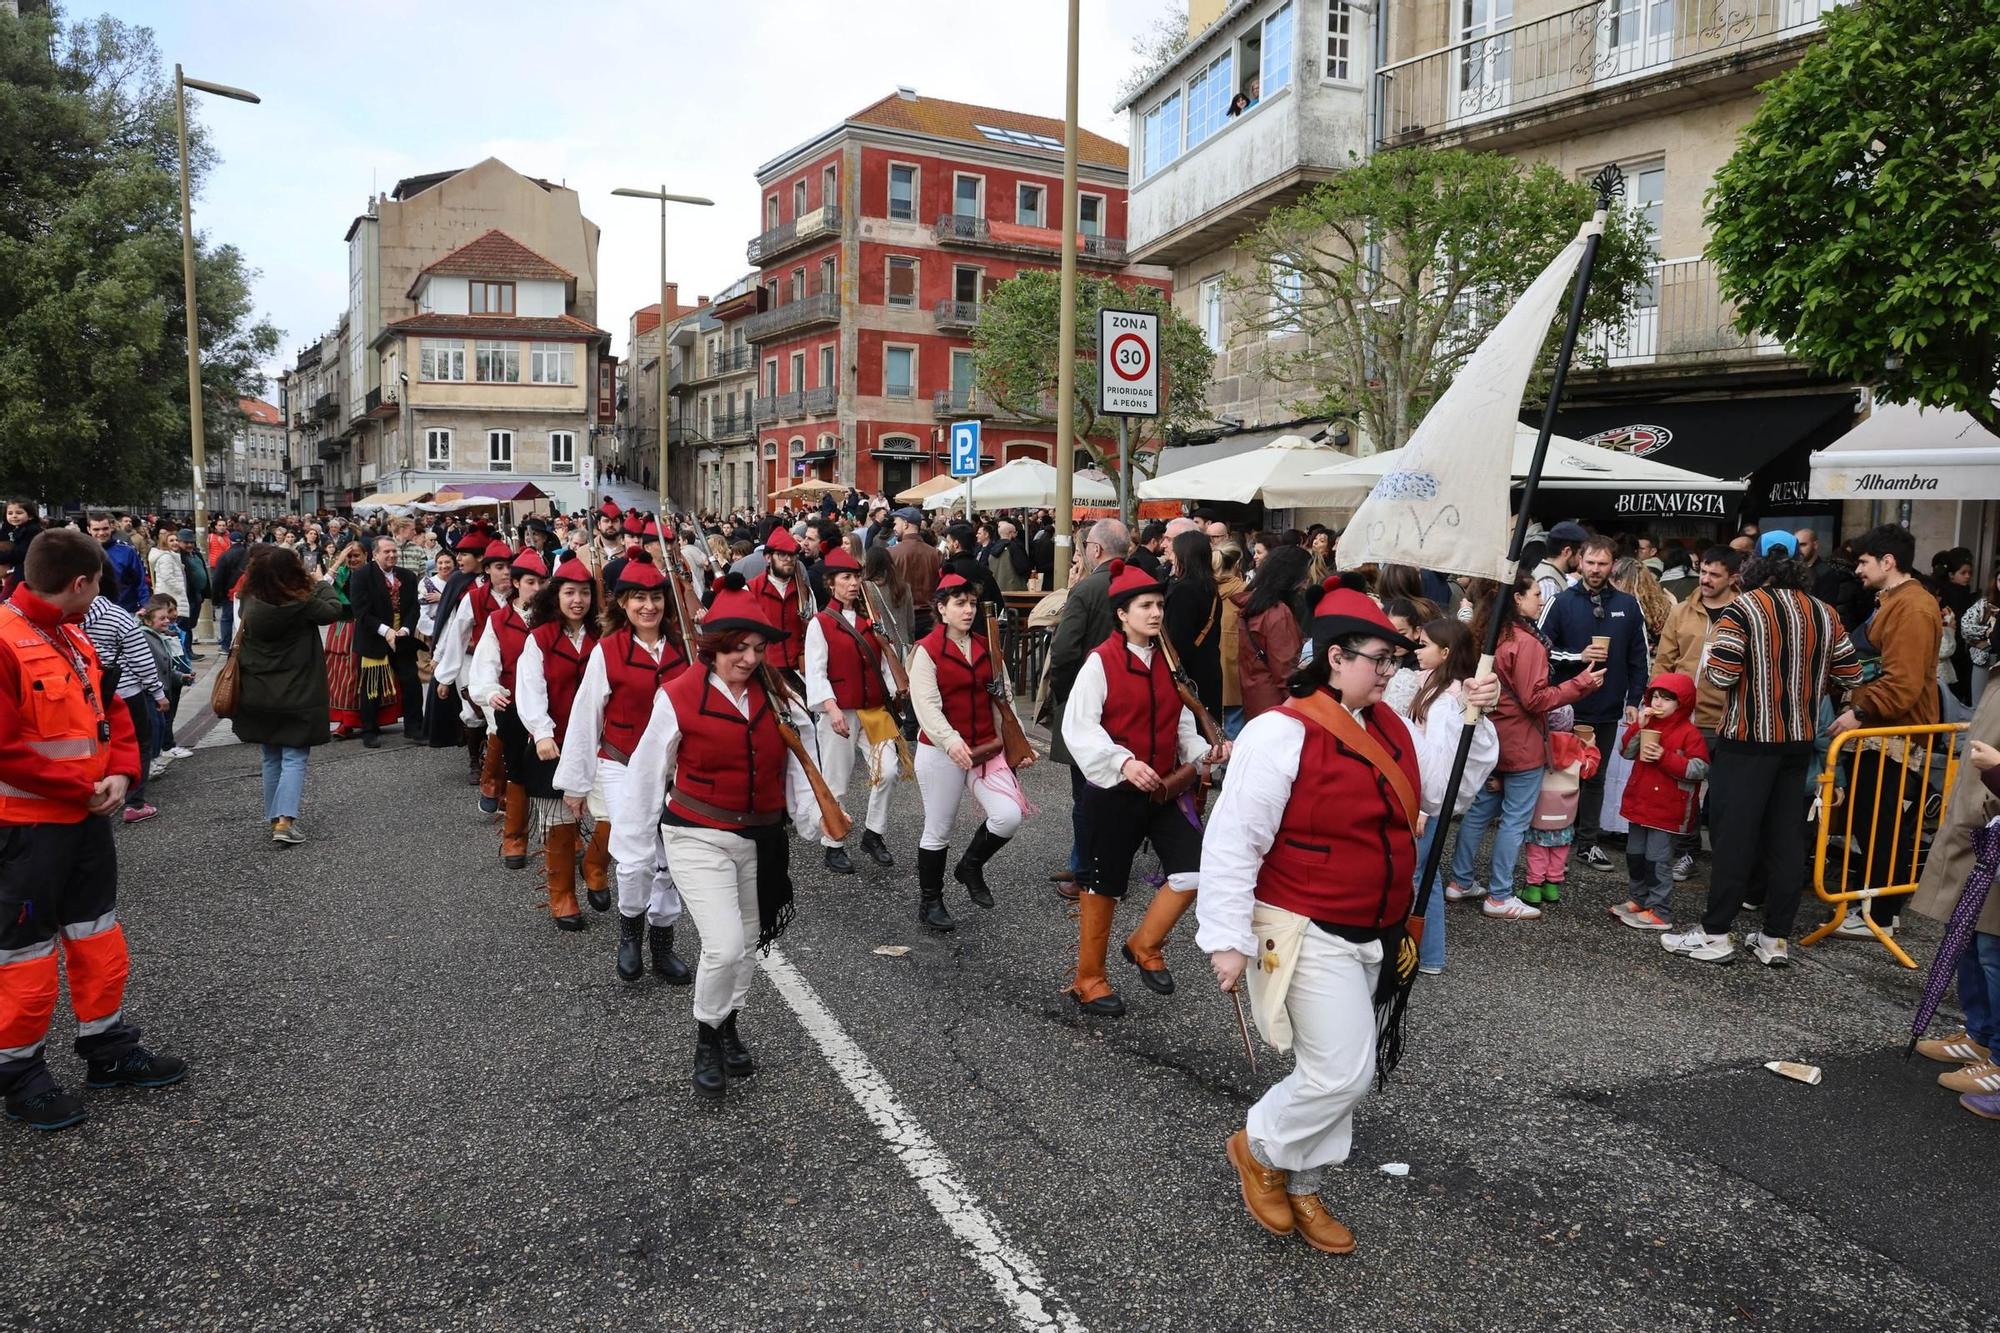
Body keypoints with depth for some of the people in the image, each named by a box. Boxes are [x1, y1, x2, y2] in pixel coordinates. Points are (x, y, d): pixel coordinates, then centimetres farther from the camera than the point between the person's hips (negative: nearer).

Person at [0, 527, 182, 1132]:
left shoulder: (75, 639, 8)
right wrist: (82, 786, -18)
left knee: (98, 935, 17)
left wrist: (120, 775, -3)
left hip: (87, 816, 9)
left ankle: (110, 1049, 31)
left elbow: (110, 713, 14)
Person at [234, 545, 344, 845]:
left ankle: (273, 817, 24)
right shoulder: (302, 604, -18)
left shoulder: (251, 604, -6)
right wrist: (321, 583, 14)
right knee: (294, 759, 0)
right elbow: (332, 611, -3)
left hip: (259, 696, 5)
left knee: (271, 758, 17)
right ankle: (285, 820, -13)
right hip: (297, 696, -4)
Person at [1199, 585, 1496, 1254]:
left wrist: (1472, 718, 0)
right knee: (1343, 1070, -9)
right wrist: (1228, 939, -20)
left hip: (1375, 937, 8)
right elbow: (1234, 842, -20)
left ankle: (1299, 1187, 35)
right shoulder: (1283, 732, -20)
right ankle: (1259, 1146, 19)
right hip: (1308, 935, -8)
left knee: (1349, 1070, 16)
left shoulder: (1388, 725, 5)